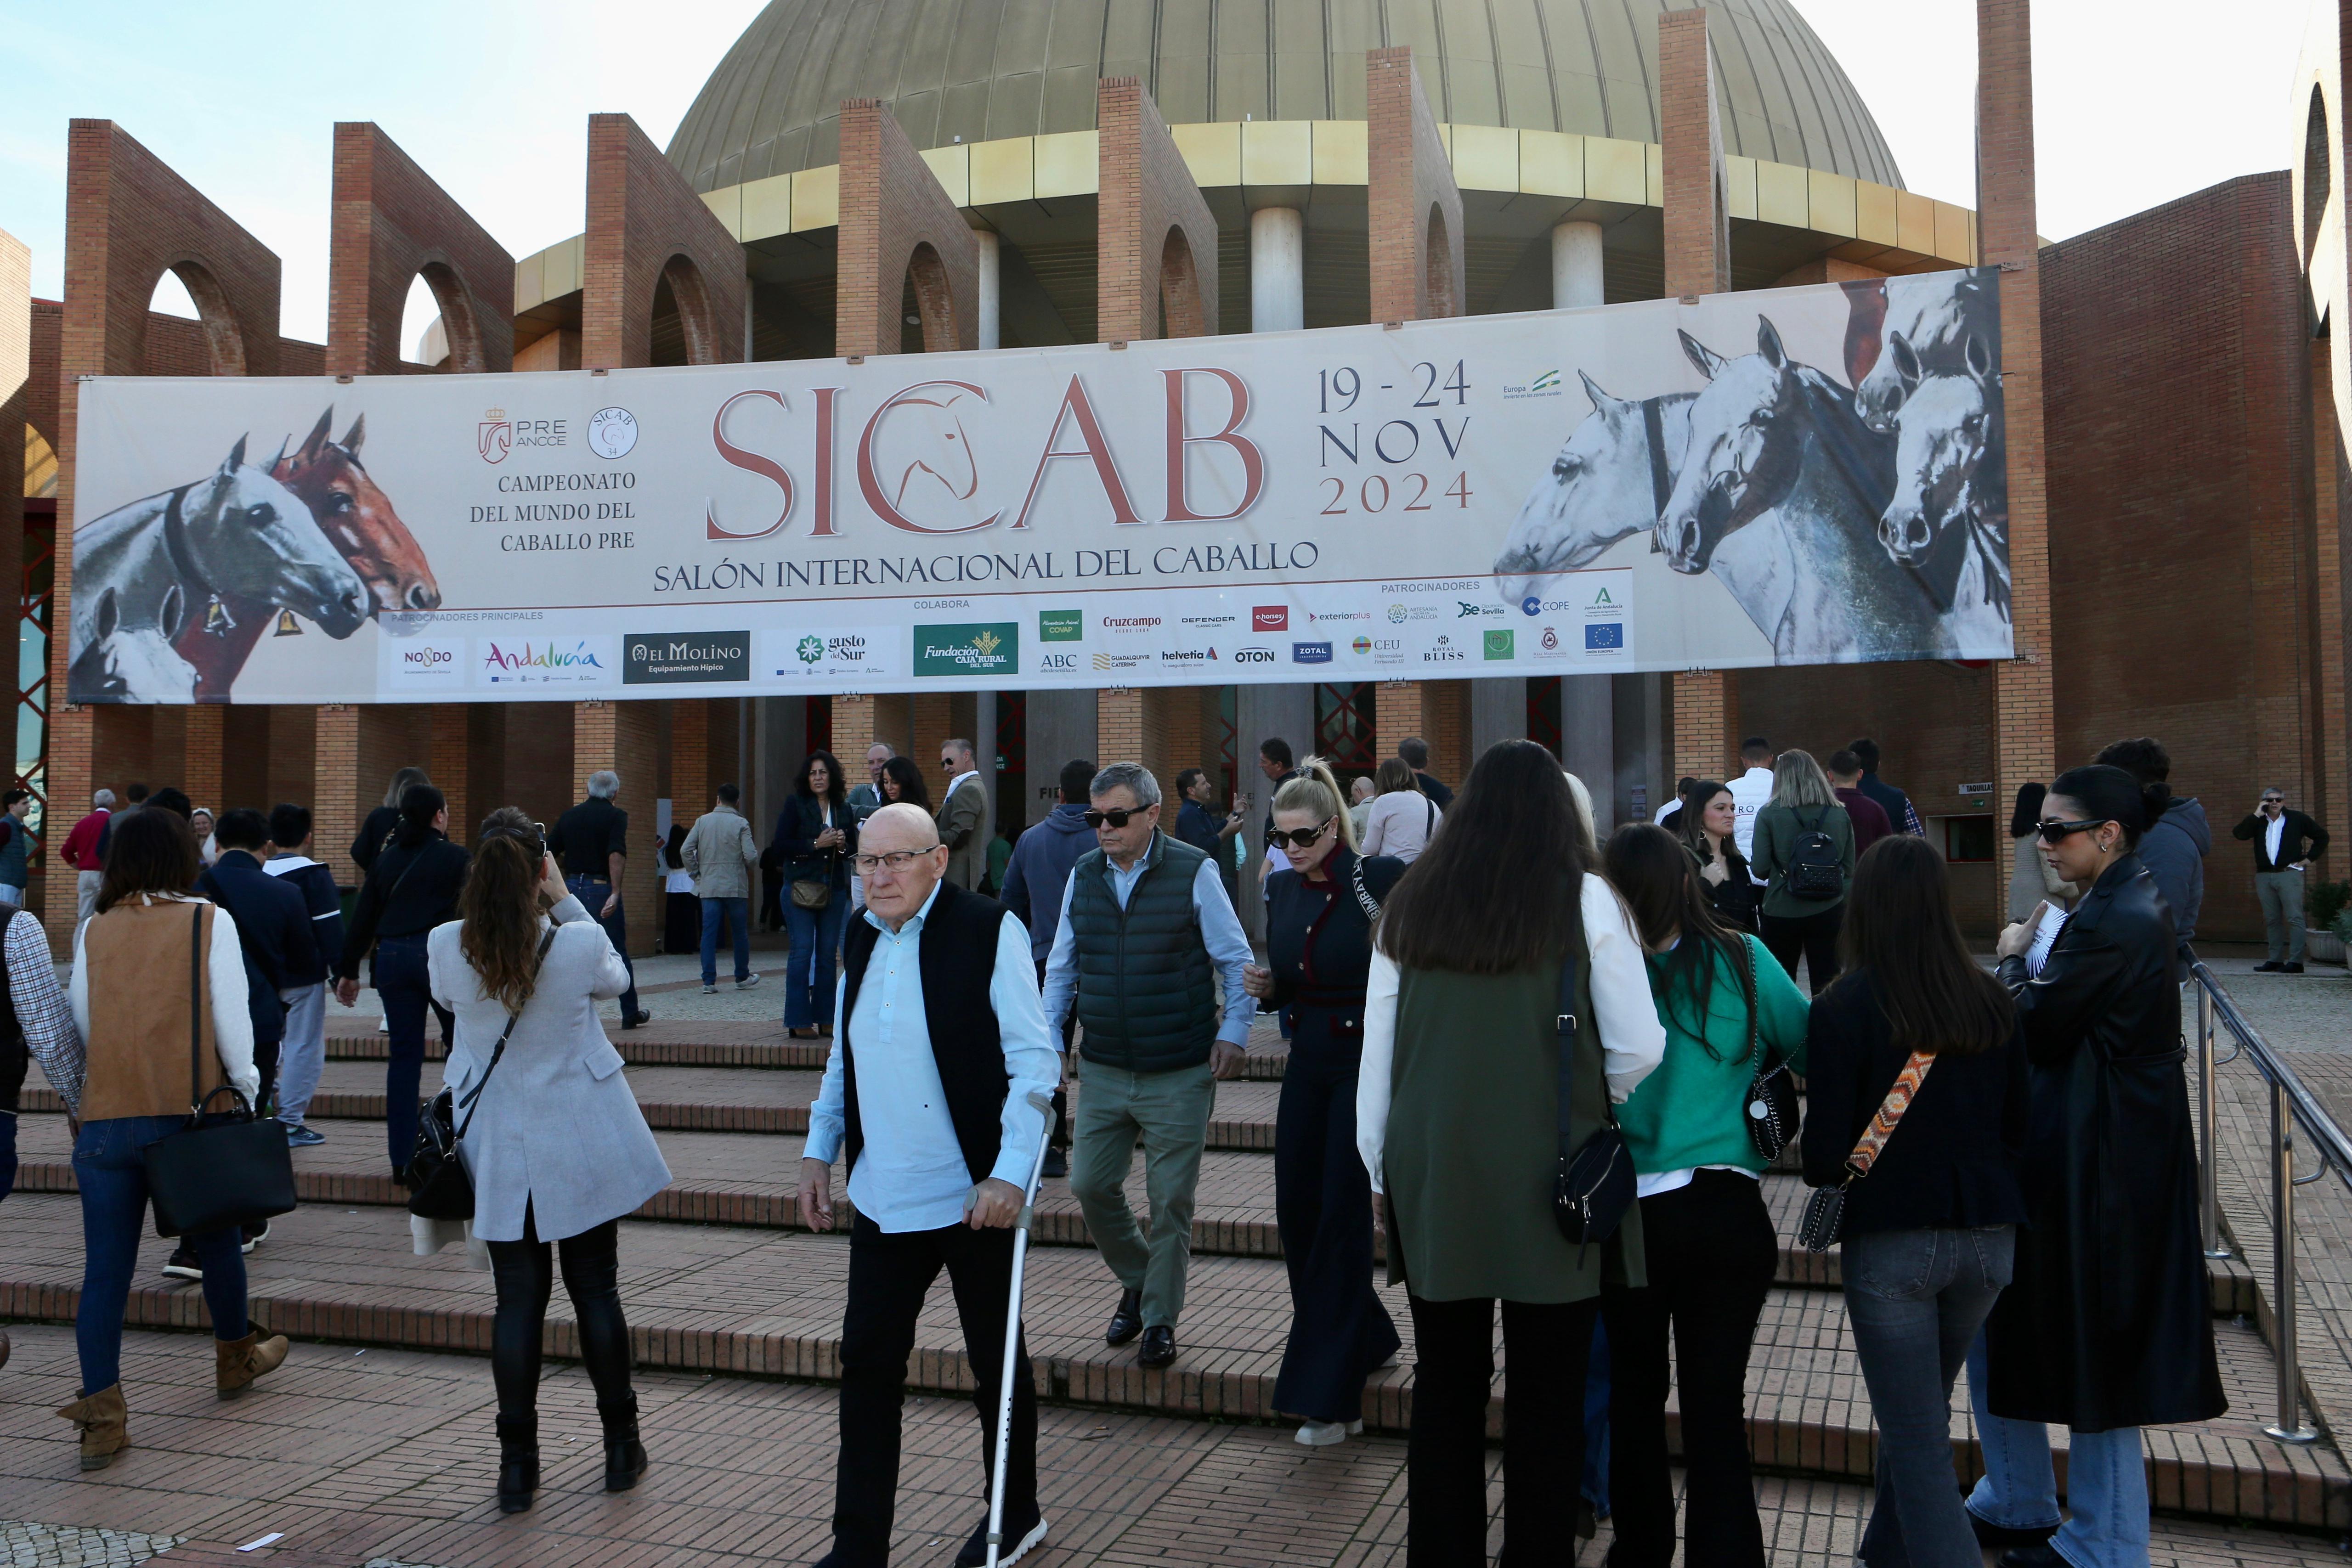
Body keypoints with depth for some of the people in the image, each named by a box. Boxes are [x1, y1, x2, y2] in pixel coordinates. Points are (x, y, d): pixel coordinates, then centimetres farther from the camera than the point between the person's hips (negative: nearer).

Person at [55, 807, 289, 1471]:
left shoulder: (94, 931, 4)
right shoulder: (209, 922, -4)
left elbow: (81, 1024, 10)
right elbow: (232, 1019, -5)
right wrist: (245, 1085, 8)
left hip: (106, 1118, 2)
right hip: (193, 1111, -2)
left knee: (106, 1267, 5)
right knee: (216, 1242, 17)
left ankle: (101, 1414, 2)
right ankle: (236, 1358, 36)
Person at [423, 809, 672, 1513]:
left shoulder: (445, 947, -14)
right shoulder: (579, 944, -19)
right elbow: (617, 981, 5)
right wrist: (566, 902, 0)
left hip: (499, 1151, 1)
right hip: (582, 1147, -1)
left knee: (517, 1300, 9)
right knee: (596, 1290, 11)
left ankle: (517, 1464, 14)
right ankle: (621, 1448, 22)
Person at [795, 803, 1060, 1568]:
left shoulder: (989, 931, -12)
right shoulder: (861, 939, 8)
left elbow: (1034, 1059, -13)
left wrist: (1010, 1173, -19)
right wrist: (818, 1152, 15)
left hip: (973, 1195, -5)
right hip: (882, 1197, 5)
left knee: (996, 1361, 11)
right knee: (867, 1365, 7)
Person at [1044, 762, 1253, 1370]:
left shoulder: (1193, 873, -8)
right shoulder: (1083, 876, 4)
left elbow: (1237, 962, -1)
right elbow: (1061, 969, 13)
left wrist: (1232, 1033, -10)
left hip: (1180, 1075, -4)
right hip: (1103, 1070, 4)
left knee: (1171, 1198, 3)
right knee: (1090, 1185, 6)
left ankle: (1160, 1320, 20)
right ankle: (1136, 1282, 32)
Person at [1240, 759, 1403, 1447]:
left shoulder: (1380, 878, -12)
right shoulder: (1282, 888, 7)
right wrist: (1267, 987, -3)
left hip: (1365, 1061, -7)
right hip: (1308, 1061, 7)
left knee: (1341, 1216, -4)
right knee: (1297, 1213, 9)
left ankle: (1329, 1397, 6)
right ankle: (1366, 1337, 34)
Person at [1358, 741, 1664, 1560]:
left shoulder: (1410, 903, 2)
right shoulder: (1585, 900, -5)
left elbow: (1375, 1057, 5)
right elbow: (1639, 1049, -4)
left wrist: (1382, 1170, 14)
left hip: (1434, 1181, 3)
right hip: (1551, 1184, -2)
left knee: (1444, 1393, 13)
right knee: (1546, 1401, 8)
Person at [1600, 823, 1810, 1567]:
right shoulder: (1743, 961, -6)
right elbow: (1812, 1052, 1)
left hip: (1627, 1216, 1)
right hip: (1728, 1214, 0)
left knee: (1635, 1391, 18)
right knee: (1716, 1402, 7)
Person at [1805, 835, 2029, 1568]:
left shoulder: (1845, 1008, -14)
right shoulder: (1991, 1001, -1)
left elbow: (1825, 1156, -14)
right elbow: (2020, 1129, 6)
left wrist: (1823, 1167, 8)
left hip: (1891, 1239, -5)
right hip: (1987, 1237, 5)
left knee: (1918, 1442, 5)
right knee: (1921, 1416, 24)